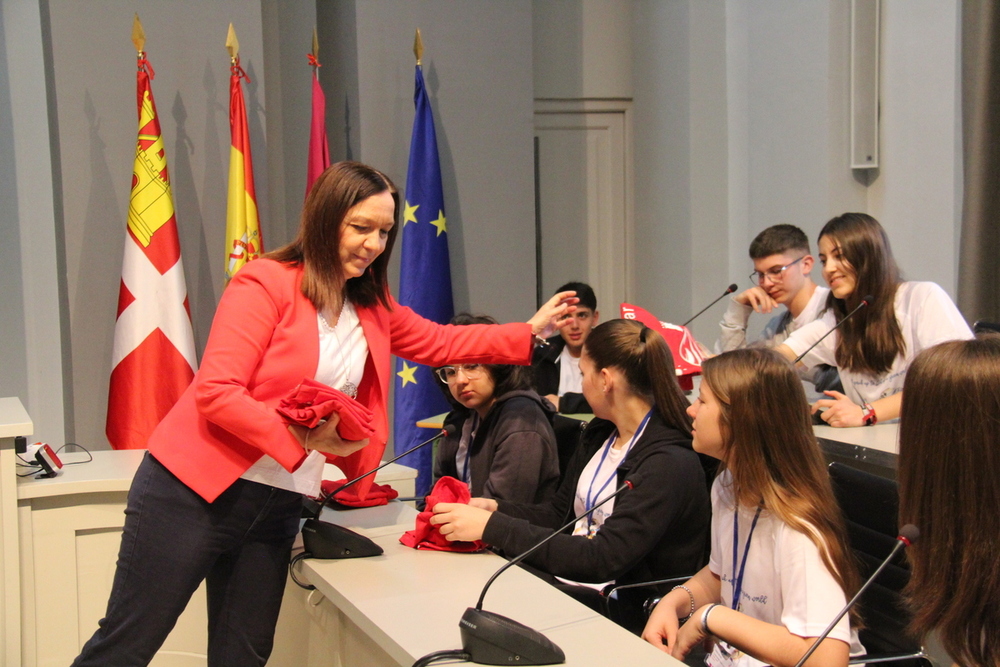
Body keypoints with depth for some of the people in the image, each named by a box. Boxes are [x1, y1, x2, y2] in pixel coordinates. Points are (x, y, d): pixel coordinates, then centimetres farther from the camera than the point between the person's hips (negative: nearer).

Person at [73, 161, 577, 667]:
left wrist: (531, 331, 17)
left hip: (279, 505, 7)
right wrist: (303, 439, -25)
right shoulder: (266, 284, -11)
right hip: (193, 491, -7)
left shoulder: (373, 307, 12)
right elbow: (216, 393, -17)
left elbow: (440, 343, 23)